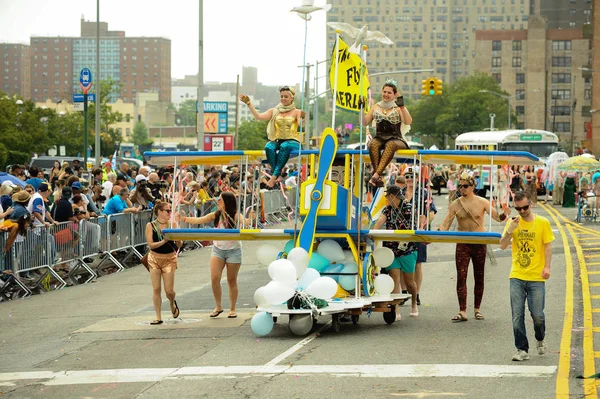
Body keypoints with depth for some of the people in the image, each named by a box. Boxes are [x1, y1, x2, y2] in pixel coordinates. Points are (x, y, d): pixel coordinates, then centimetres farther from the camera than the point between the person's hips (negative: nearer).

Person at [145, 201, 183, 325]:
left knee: (169, 290, -2)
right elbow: (151, 245, -11)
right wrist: (163, 241, -25)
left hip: (169, 259, 0)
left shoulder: (172, 225, -2)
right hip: (155, 259, 0)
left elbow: (179, 245, -3)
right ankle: (158, 317, 6)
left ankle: (172, 304, 33)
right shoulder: (150, 226, -4)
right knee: (156, 289, -2)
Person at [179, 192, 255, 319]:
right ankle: (218, 306, 9)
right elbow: (198, 220, 1)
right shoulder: (216, 215, -1)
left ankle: (232, 309, 16)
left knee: (232, 281, 6)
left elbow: (245, 223, -31)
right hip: (218, 249, 3)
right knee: (214, 278, -7)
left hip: (233, 251, -3)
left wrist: (250, 219, -53)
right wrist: (183, 219, -7)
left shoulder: (235, 215, -12)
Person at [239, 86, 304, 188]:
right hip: (277, 141, 3)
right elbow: (259, 117, 3)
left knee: (284, 146, -39)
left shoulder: (296, 112, 4)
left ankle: (274, 176, -44)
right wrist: (249, 103, -5)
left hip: (292, 141, -3)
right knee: (269, 147, -33)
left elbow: (300, 124, -15)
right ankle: (279, 176, -37)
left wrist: (302, 118, -38)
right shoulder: (274, 111, 15)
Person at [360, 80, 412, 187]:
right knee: (373, 144, -34)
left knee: (390, 145, -39)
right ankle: (378, 178, -45)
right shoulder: (376, 107, 18)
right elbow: (365, 122, 15)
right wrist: (362, 109, 1)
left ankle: (376, 174, -50)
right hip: (379, 138, 3)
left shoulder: (398, 108, 6)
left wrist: (402, 106, -22)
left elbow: (408, 122, -11)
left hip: (396, 140, -3)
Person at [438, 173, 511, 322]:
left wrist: (504, 215, -25)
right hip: (462, 244, 0)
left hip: (479, 243, 0)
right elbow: (445, 224, 0)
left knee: (479, 276, 6)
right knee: (461, 276, -9)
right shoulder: (455, 205, 1)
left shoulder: (482, 202, -1)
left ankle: (477, 309, 18)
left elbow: (497, 217, -2)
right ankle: (462, 311, -11)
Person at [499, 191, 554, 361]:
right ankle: (522, 350, 5)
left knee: (537, 315, -2)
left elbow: (548, 246, 1)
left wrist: (547, 267, -11)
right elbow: (502, 246, 2)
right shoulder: (513, 223, 5)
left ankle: (540, 339, 28)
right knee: (517, 315, -3)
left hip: (536, 277, -2)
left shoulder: (543, 223, -1)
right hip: (517, 277, 2)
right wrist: (510, 230, -15)